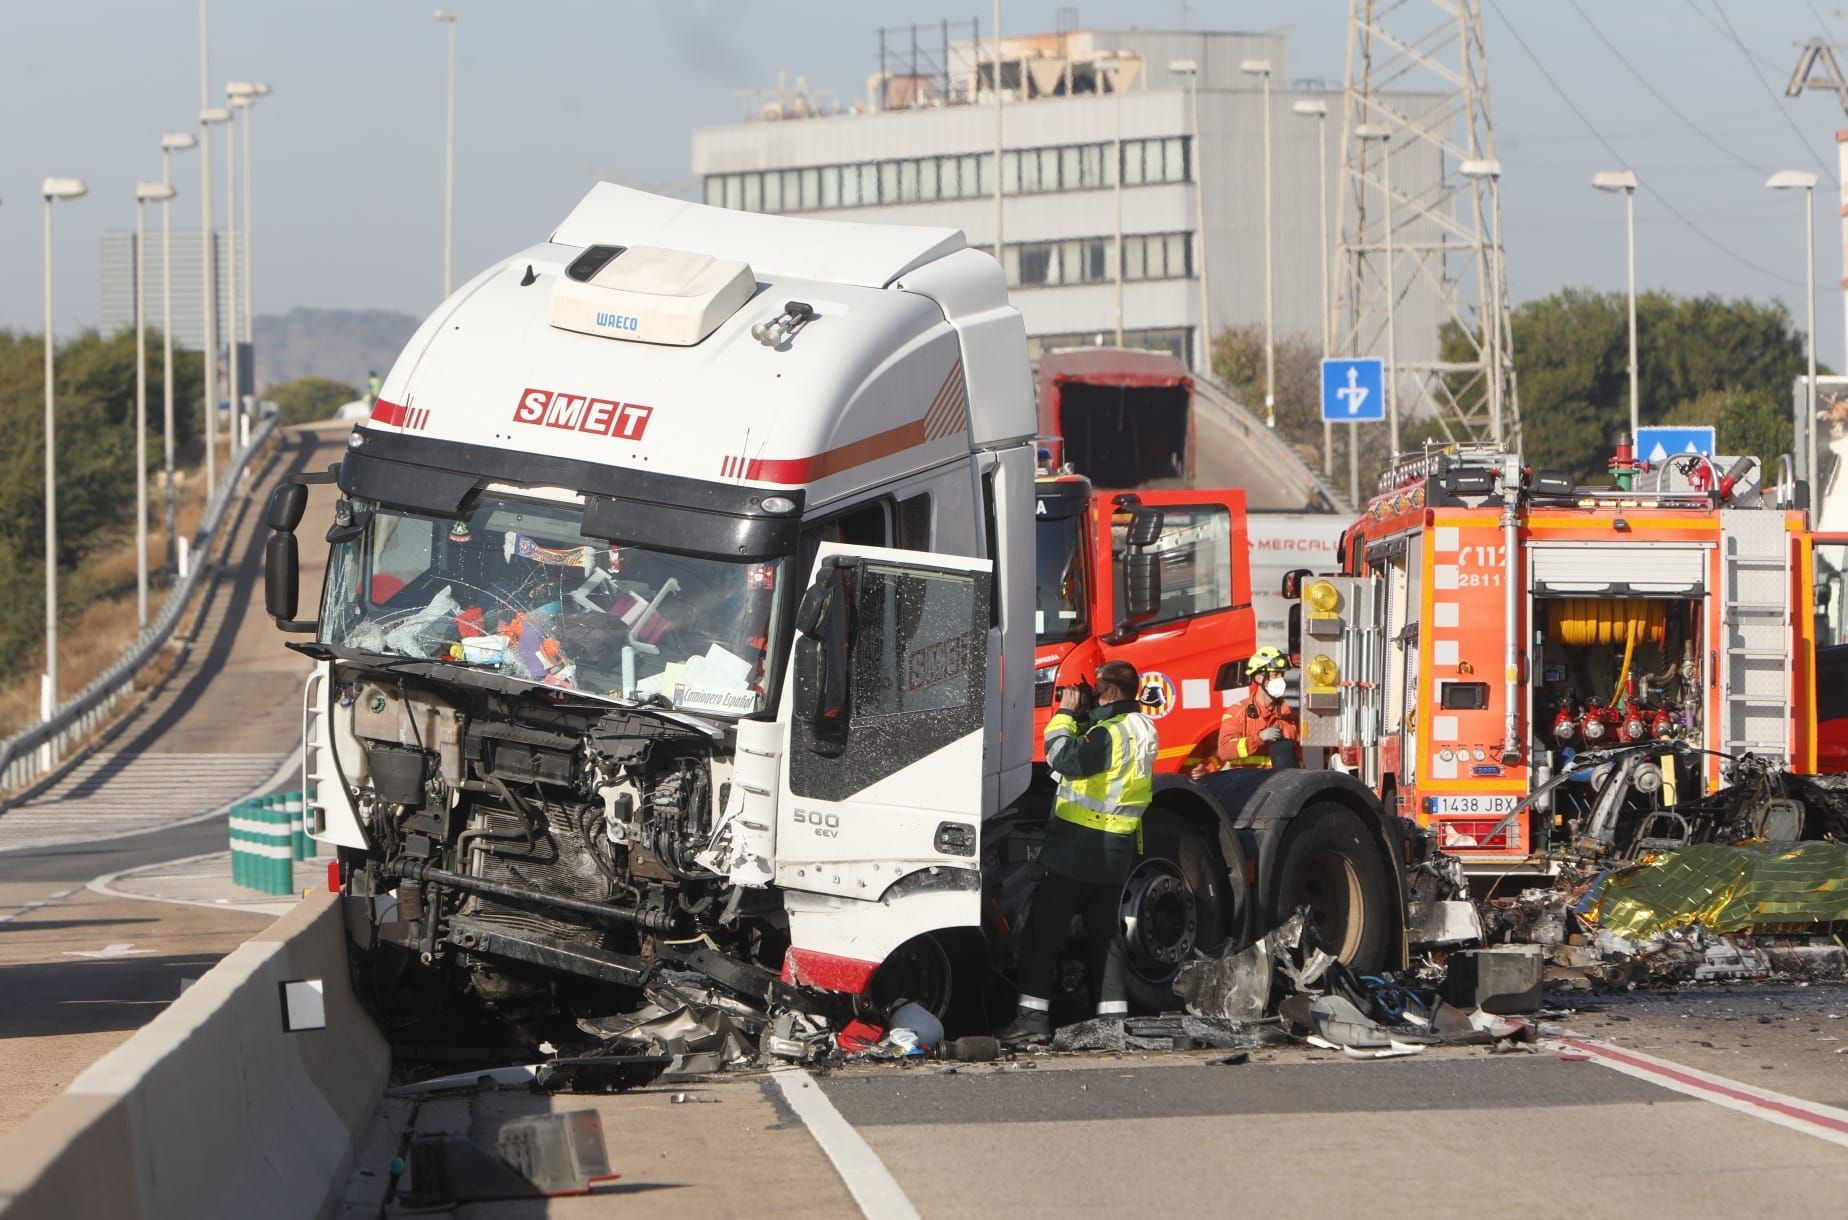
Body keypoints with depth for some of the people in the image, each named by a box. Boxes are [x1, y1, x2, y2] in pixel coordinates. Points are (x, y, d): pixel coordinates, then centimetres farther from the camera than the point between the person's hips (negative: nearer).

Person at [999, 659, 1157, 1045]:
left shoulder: (1112, 732, -18)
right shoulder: (1141, 728, 12)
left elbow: (1066, 758, -29)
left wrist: (1065, 714, -17)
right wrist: (1078, 717, 5)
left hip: (1077, 849, -9)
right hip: (1116, 851, 9)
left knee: (1043, 930, -3)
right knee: (1105, 933, 13)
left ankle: (1033, 1016, -7)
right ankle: (1114, 1014, 9)